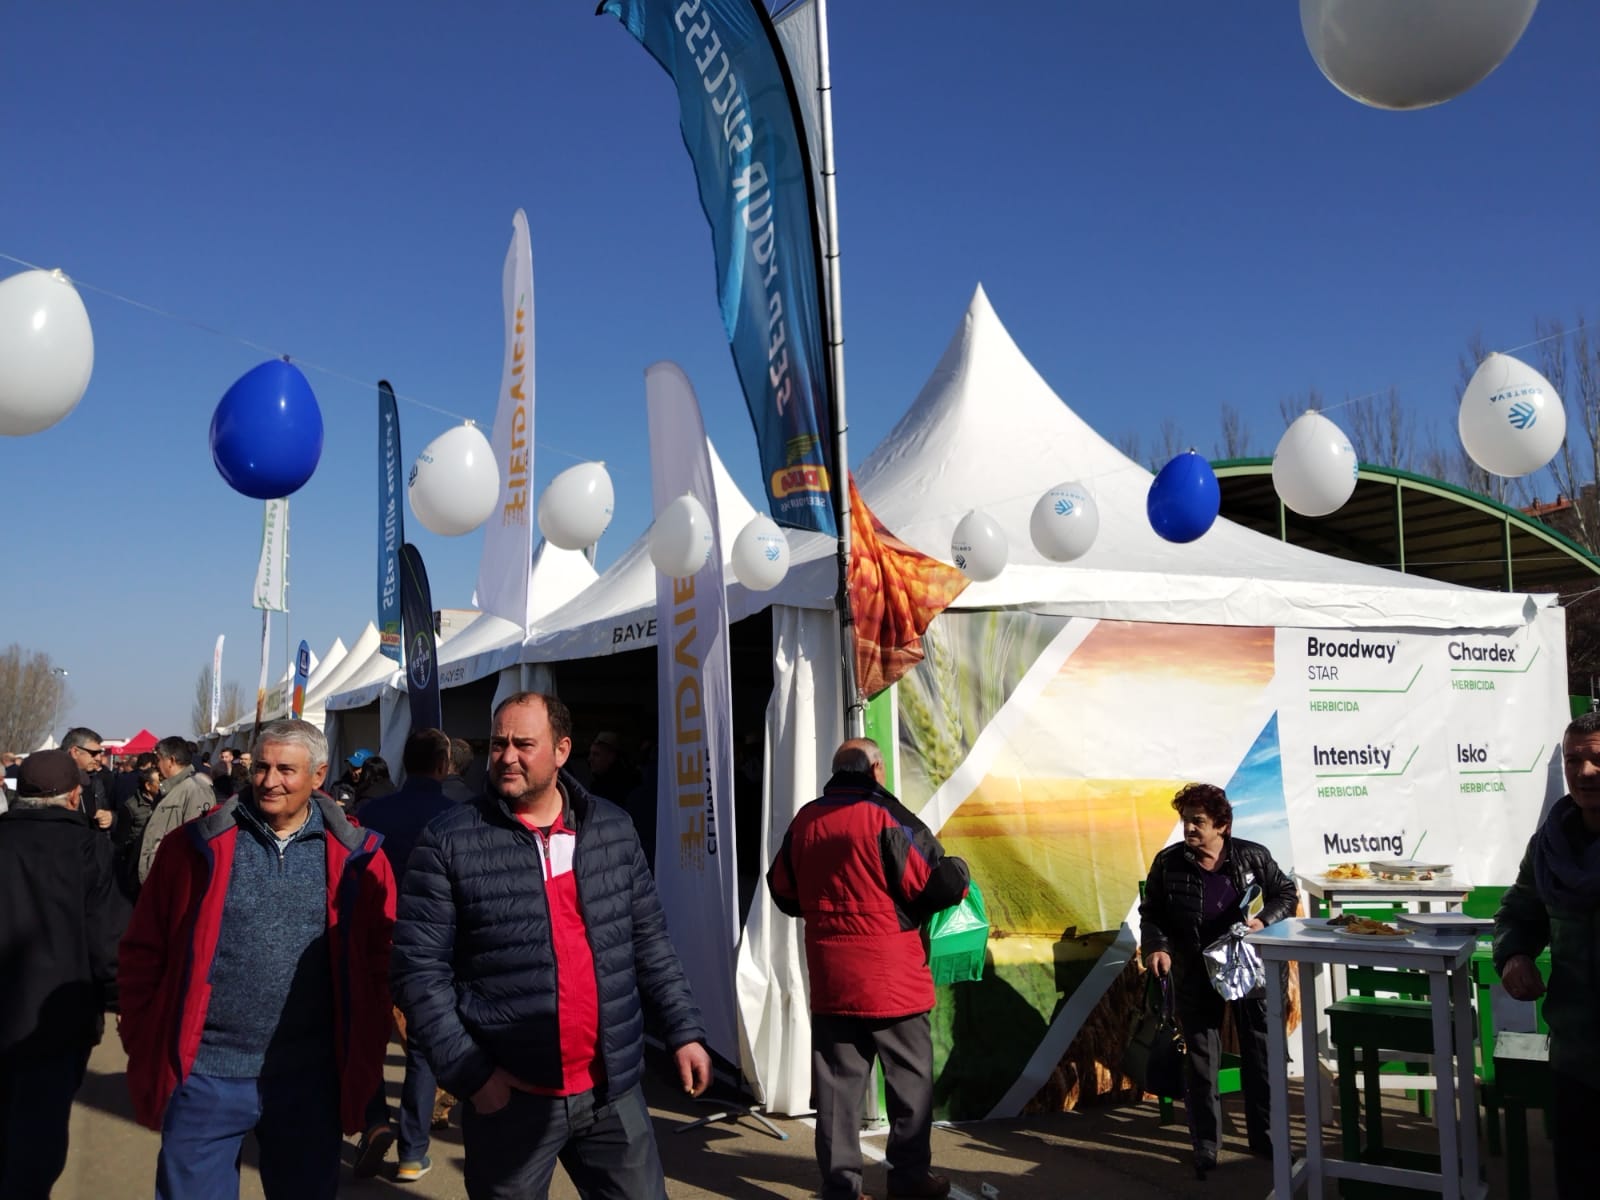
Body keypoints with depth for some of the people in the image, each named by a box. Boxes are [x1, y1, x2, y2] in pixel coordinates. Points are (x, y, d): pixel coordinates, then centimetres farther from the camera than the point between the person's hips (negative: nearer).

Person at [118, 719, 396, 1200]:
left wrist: (364, 1061, 2)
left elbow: (380, 963, 4)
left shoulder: (355, 857, -1)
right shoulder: (197, 845, -2)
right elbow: (145, 951, 3)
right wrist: (145, 1047, 0)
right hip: (205, 1076, 0)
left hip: (310, 1080, 1)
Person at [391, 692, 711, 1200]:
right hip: (510, 1095, -3)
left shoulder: (612, 829, 4)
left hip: (612, 1088, 3)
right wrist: (469, 1073, -13)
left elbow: (649, 944, 11)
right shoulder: (448, 843, -7)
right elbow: (419, 970, -8)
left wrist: (684, 1032, 7)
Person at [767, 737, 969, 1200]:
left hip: (829, 974, 5)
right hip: (890, 974, -5)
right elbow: (935, 884, -15)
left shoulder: (805, 820, 4)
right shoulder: (887, 816, -14)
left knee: (837, 1080, 11)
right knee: (910, 1077, 12)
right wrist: (957, 871, 6)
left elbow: (783, 891, 15)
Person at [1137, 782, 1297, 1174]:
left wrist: (1264, 920, -14)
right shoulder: (1168, 862, -8)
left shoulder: (1253, 856, -8)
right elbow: (1151, 913, 1)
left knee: (1259, 1053, 9)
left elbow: (1285, 892, 5)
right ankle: (1206, 1146, 16)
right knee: (1201, 1060, 5)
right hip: (1195, 973, 0)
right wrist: (1156, 947, -17)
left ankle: (1264, 1137, 26)